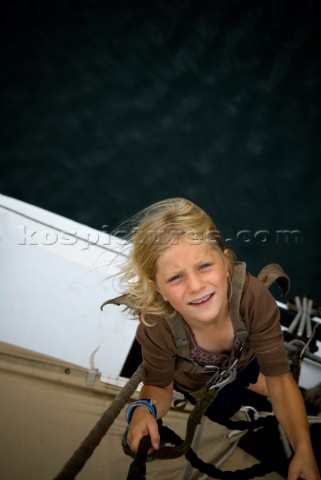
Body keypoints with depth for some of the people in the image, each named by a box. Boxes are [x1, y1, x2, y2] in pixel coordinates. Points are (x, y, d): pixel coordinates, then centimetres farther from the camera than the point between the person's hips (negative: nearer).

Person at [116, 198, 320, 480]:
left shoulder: (254, 296, -43)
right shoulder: (155, 329, -43)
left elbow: (278, 377, -32)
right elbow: (159, 386, -23)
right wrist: (144, 409, -47)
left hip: (244, 359, 1)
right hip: (196, 380, -1)